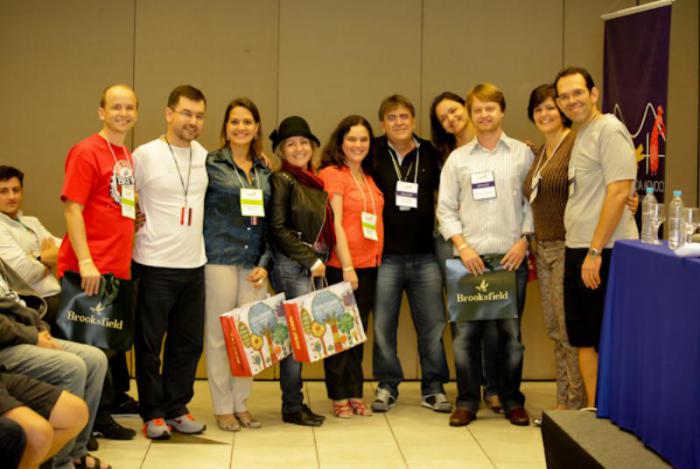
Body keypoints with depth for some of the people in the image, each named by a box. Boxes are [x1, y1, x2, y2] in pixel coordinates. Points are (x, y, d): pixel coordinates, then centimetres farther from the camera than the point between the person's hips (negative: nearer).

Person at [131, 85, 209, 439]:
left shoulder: (204, 156, 8)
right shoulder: (145, 155, -8)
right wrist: (140, 229, -4)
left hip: (194, 264, 5)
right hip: (155, 265, -5)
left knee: (189, 342, 10)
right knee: (149, 343, 3)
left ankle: (176, 409, 23)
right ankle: (152, 414, 15)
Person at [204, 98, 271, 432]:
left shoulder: (264, 171, 13)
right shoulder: (211, 164, -1)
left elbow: (269, 224, 13)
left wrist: (265, 263, 4)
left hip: (253, 263, 4)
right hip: (220, 258, -4)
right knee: (219, 335, 1)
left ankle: (241, 404, 17)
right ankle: (222, 407, 12)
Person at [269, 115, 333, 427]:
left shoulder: (315, 182, 17)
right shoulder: (281, 180, -5)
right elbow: (278, 229, -11)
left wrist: (321, 260, 11)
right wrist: (310, 260, -10)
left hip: (315, 266, 7)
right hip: (291, 265, -7)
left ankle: (295, 403, 15)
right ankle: (292, 407, 2)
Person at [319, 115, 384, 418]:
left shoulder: (368, 177, 15)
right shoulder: (332, 174, -7)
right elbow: (335, 223, -13)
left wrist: (376, 258, 7)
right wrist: (347, 266, -17)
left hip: (370, 265, 7)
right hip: (341, 266, -7)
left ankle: (355, 394, 19)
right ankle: (338, 397, 10)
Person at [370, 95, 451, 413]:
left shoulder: (429, 153, 7)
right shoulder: (374, 153, 2)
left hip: (424, 256, 2)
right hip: (385, 256, -1)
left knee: (432, 325, 4)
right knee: (383, 325, 4)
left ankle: (433, 388, 16)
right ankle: (387, 386, 18)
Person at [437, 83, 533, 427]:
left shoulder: (522, 153, 7)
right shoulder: (457, 158, 10)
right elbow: (445, 209, 7)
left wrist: (524, 240, -5)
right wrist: (462, 246, -5)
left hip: (510, 257, -1)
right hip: (469, 258, 1)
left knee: (511, 332, 4)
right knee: (465, 332, 0)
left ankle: (512, 401, 16)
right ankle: (467, 401, 11)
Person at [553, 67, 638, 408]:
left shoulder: (609, 130, -11)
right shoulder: (580, 136, 17)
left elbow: (619, 191, -18)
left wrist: (595, 251, -20)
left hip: (604, 252, -9)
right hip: (576, 250, 9)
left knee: (605, 338, -2)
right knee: (582, 337, 13)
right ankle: (593, 409, 22)